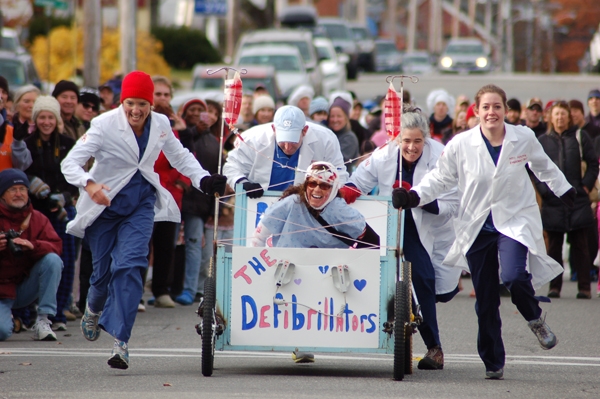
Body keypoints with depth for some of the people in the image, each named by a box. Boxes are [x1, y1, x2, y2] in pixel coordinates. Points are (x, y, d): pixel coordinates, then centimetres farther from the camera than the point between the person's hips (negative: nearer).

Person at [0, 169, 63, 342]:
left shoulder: (37, 219, 2)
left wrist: (32, 246, -31)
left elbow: (55, 246, -11)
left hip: (26, 287, 3)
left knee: (53, 260, -22)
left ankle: (43, 321, -19)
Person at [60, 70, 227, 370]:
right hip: (105, 204, -2)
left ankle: (120, 341, -18)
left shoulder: (160, 125, -5)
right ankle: (94, 309, 44)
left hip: (141, 203, 2)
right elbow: (70, 162, -23)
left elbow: (180, 157, 11)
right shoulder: (105, 125, -17)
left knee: (130, 265, -16)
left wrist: (203, 180, -6)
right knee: (103, 269, 6)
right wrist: (89, 186, -43)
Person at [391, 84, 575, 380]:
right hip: (477, 226, 1)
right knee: (485, 300, 3)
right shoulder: (461, 145, -7)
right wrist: (412, 196, -12)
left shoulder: (524, 138, -3)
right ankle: (493, 363, 19)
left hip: (515, 220, -1)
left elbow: (543, 167, 18)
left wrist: (564, 191, 31)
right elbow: (440, 179, 4)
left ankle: (535, 319, 6)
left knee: (514, 277, -27)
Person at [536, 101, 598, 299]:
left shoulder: (580, 137, 5)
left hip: (577, 199, -1)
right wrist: (542, 188, -5)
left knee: (579, 245, 1)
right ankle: (554, 286, 9)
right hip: (552, 202, 1)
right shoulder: (542, 141, 8)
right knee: (554, 246, 3)